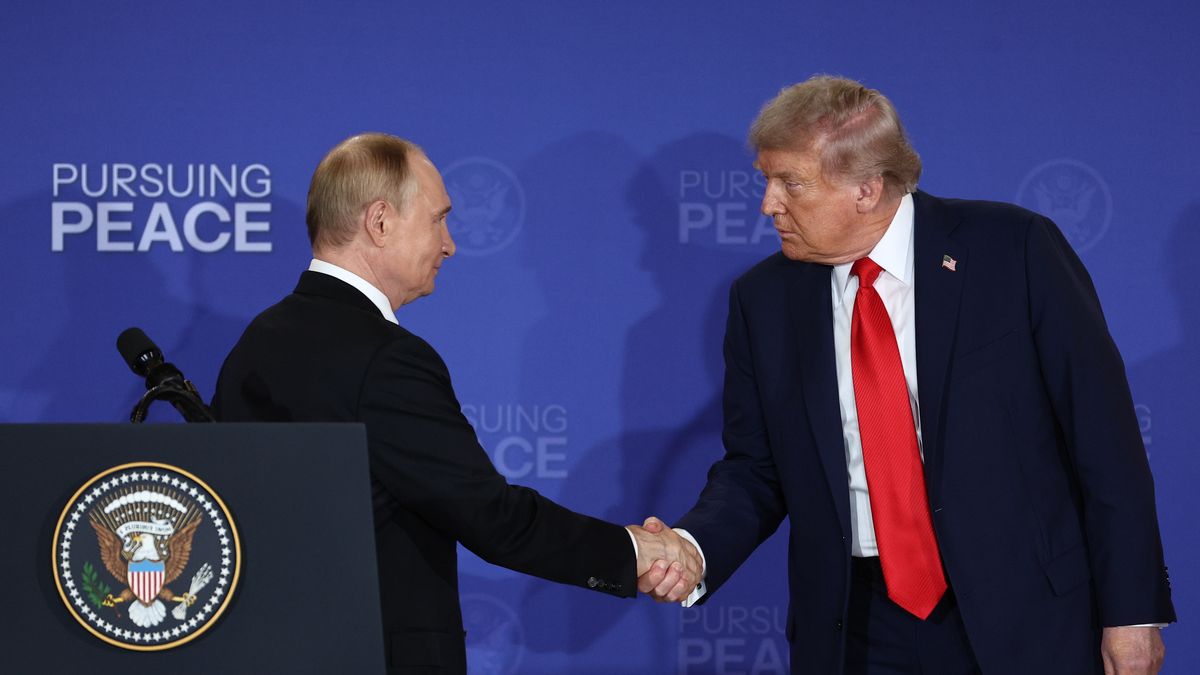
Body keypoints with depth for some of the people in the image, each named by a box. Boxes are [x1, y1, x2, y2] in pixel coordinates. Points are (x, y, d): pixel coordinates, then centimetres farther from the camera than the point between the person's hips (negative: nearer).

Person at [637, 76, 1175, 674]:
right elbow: (755, 467, 9)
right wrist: (692, 550, -12)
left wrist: (1132, 609, -8)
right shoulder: (763, 300, 3)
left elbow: (1103, 434, -6)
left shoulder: (1014, 249, -8)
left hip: (1025, 624, -3)